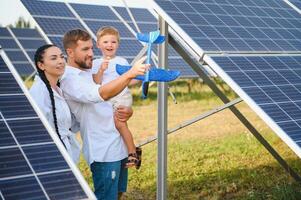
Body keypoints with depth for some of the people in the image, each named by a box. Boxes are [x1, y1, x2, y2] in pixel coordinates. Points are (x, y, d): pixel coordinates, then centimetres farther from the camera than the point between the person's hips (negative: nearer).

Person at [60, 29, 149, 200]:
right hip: (104, 152, -9)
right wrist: (130, 74, -45)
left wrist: (128, 111, -3)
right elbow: (101, 94, -34)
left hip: (120, 145, 9)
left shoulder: (92, 72, 13)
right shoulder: (70, 79, -16)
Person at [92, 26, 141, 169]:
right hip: (105, 99, 3)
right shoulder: (96, 63, 10)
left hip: (122, 96, -3)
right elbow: (96, 83, 1)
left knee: (119, 123, -22)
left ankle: (133, 153, -16)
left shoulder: (122, 61, 9)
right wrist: (101, 70, -12)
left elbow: (129, 81, 11)